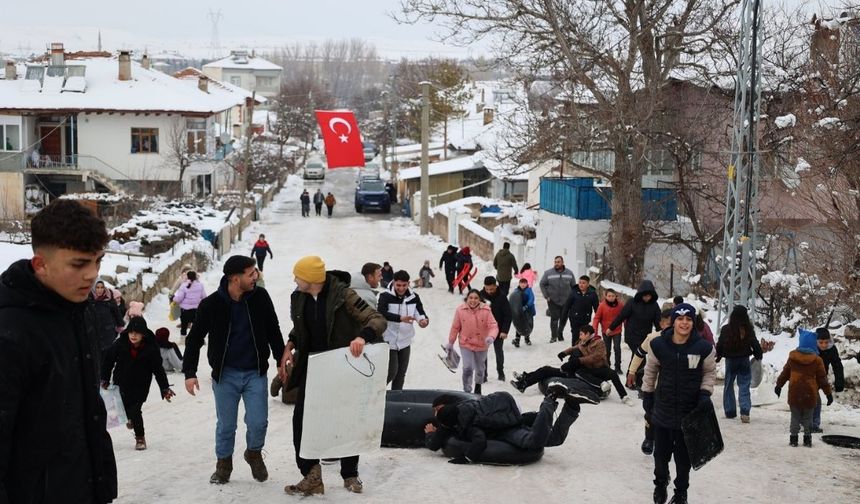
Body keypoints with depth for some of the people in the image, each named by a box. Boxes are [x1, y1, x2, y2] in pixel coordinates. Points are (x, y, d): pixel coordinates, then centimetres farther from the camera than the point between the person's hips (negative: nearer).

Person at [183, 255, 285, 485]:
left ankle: (254, 453, 25)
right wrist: (189, 372, -6)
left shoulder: (260, 297, -6)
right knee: (226, 425, 7)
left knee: (258, 422, -5)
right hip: (225, 374, -1)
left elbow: (274, 332, 7)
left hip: (255, 373, 1)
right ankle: (223, 464, 29)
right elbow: (195, 338, -2)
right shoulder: (211, 305, -11)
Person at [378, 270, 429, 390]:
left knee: (401, 373, 13)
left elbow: (420, 313, -5)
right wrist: (400, 318, -41)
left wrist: (424, 320, -31)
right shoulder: (385, 296, -14)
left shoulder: (414, 297, 1)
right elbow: (382, 313, -27)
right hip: (389, 341, -5)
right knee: (392, 371, -7)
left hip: (405, 341, 5)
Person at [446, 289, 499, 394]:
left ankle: (478, 387, 50)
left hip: (481, 345, 1)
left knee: (480, 369, 21)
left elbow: (493, 326, -19)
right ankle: (467, 391, -1)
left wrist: (491, 337, -40)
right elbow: (455, 327, -4)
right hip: (466, 344, -1)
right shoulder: (460, 310, -14)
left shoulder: (486, 310, -17)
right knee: (468, 368, -17)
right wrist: (450, 342, 5)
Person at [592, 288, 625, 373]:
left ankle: (618, 367, 4)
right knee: (607, 350, 12)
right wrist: (595, 331, -12)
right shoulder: (602, 306, -12)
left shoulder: (620, 305, -8)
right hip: (606, 331, 0)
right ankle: (606, 365, 29)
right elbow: (597, 318, -7)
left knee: (617, 348, -7)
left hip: (617, 331, 0)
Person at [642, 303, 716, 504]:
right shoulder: (659, 345, -10)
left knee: (684, 456, 10)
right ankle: (660, 483, 43)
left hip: (690, 411, -1)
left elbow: (710, 372, 4)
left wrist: (705, 393, -9)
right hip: (663, 409, 1)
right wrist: (647, 395, 11)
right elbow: (650, 371, 6)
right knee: (661, 453, 14)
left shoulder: (703, 348, -13)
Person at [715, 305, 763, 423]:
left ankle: (730, 412, 17)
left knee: (729, 385, 14)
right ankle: (745, 412, -11)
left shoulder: (726, 329, -11)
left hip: (730, 360, 0)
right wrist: (758, 356, 16)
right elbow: (755, 345, -2)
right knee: (744, 386, 3)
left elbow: (720, 345, -3)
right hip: (744, 360, 0)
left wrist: (718, 356, 14)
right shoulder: (749, 330, -10)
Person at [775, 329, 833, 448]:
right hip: (810, 394, -1)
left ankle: (793, 438, 9)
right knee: (808, 418, 11)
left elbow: (785, 373, 8)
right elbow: (822, 378, -2)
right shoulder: (817, 360, -7)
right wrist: (828, 393, 6)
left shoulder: (792, 357, -1)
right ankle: (807, 439, 14)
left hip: (794, 394, 1)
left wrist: (779, 385, 22)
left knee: (795, 416, 11)